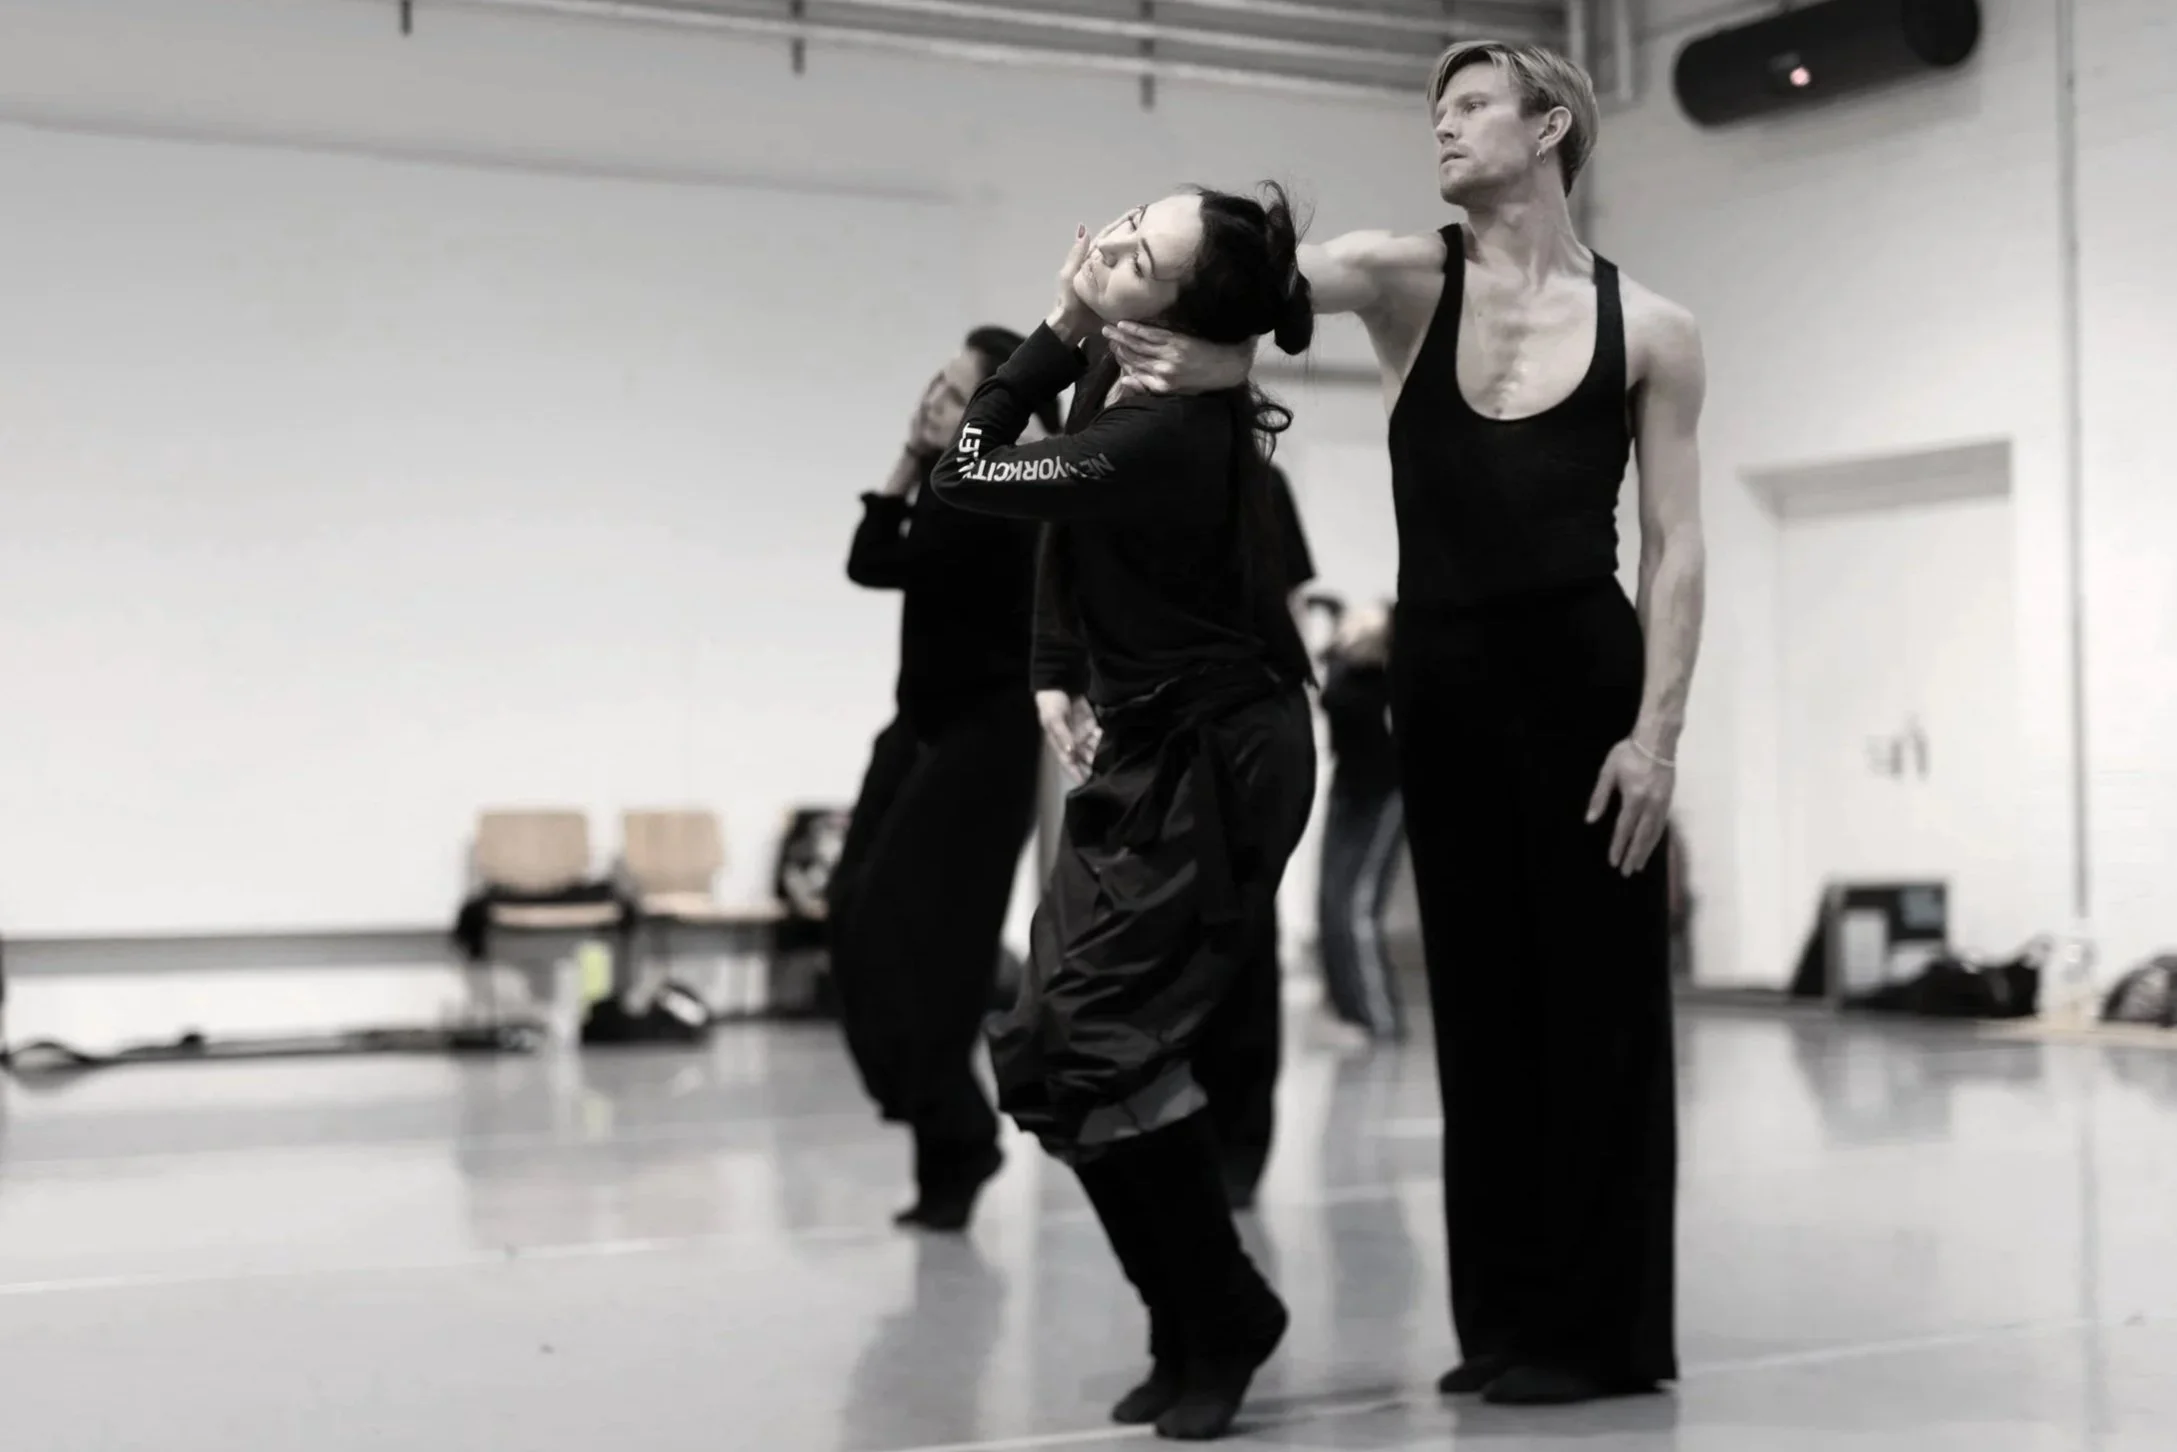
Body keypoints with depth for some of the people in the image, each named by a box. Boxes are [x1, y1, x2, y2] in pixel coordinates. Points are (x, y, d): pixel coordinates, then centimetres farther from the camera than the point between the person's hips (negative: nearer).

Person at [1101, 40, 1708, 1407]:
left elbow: (1676, 551, -2)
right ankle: (1507, 1316, 20)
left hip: (1584, 677, -3)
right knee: (1481, 996, 10)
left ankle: (1597, 1326, 11)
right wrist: (1217, 340, -38)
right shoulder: (1409, 280, 4)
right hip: (1441, 680, 3)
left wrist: (1656, 734, -11)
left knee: (1593, 996, 1)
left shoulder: (1651, 331, 0)